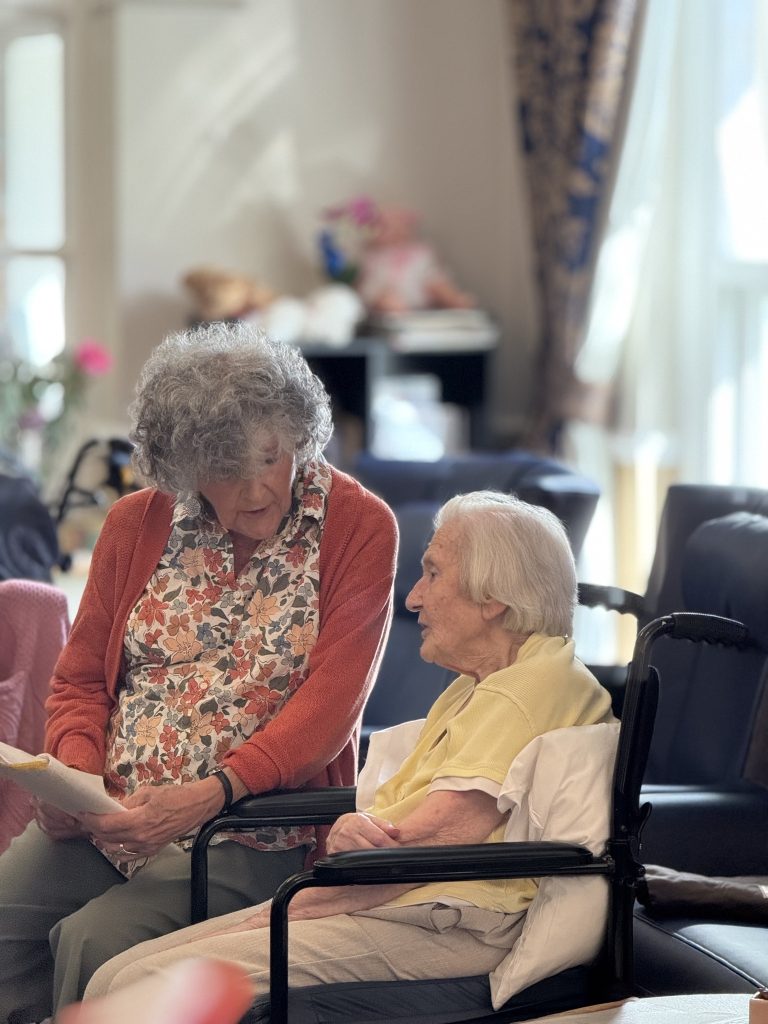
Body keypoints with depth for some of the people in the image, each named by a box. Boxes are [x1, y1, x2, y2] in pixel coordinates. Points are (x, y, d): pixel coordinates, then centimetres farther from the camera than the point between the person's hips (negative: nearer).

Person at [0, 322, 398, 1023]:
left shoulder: (358, 529, -3)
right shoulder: (137, 524, 11)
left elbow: (329, 705, -11)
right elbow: (80, 681, 15)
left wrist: (207, 796, -24)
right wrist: (73, 778, -8)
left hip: (250, 830, -4)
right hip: (107, 820, 4)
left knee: (92, 942, -27)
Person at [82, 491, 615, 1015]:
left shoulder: (538, 684, -10)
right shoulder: (472, 690, 24)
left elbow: (428, 839, -18)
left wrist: (275, 914, -12)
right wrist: (349, 829, -7)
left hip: (444, 927, -10)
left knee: (146, 992, -20)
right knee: (113, 980, -2)